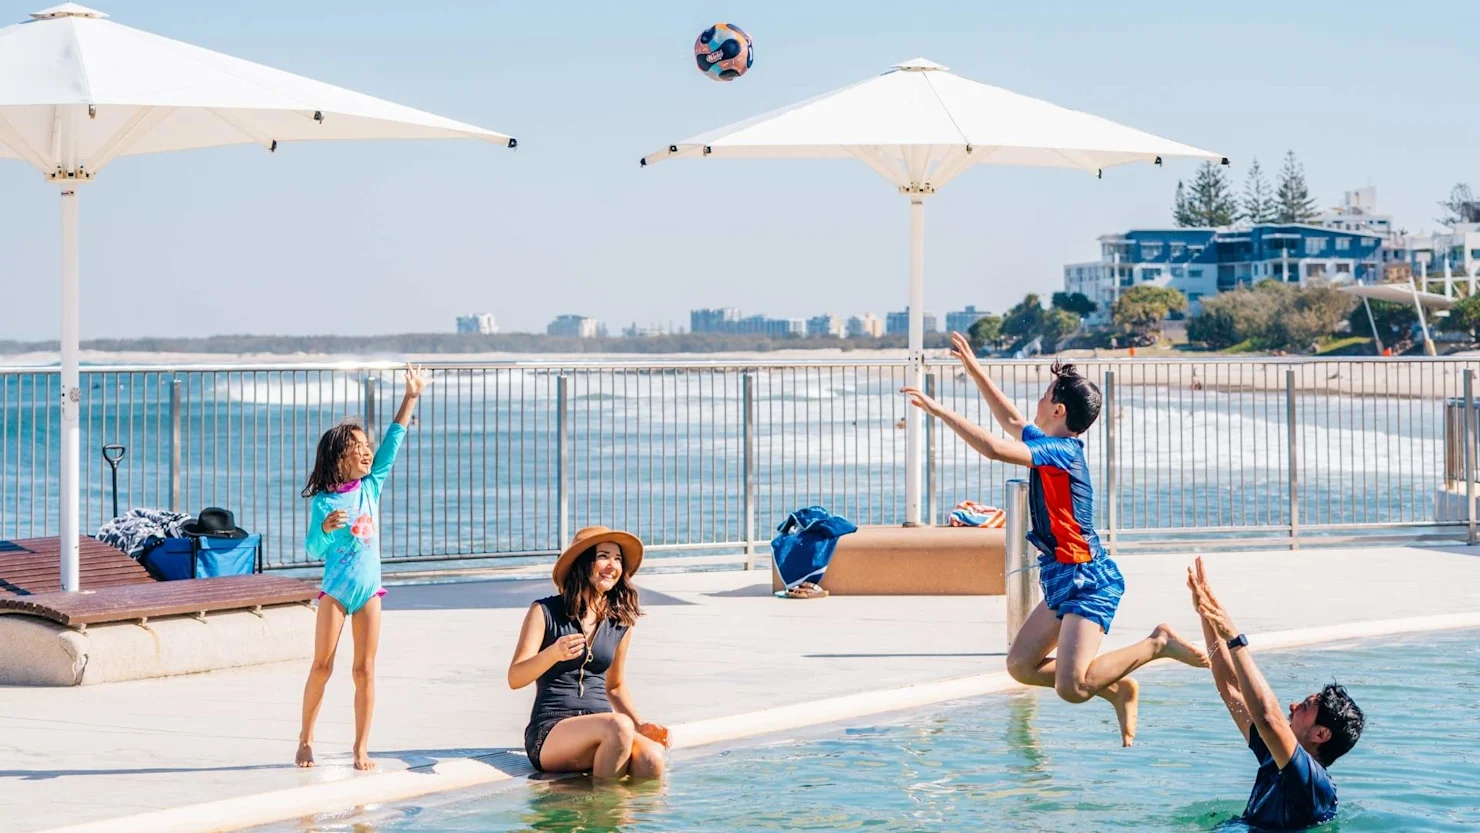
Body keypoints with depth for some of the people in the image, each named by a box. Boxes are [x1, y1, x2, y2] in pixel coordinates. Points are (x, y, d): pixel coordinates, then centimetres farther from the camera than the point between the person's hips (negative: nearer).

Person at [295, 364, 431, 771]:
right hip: (335, 590, -3)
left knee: (365, 670, 2)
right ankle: (305, 739, 14)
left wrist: (411, 397, 3)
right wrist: (326, 527, -27)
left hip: (369, 590, 3)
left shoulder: (372, 485, 4)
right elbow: (313, 550, -7)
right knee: (322, 667, 0)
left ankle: (361, 748, 7)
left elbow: (393, 442, 5)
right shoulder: (323, 501, -6)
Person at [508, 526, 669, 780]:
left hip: (599, 728, 4)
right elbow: (515, 679, -8)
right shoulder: (545, 612, 0)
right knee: (618, 725, -37)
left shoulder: (621, 623, 13)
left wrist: (640, 726, 9)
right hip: (550, 733, -4)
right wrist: (553, 654, -27)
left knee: (651, 759, -31)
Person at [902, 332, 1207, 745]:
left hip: (1088, 582, -10)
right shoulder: (1050, 445, 10)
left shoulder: (1060, 452, -18)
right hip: (1065, 582, 10)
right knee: (1021, 665, 12)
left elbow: (994, 448, -31)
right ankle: (1115, 688, 16)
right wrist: (972, 368, 28)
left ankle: (1158, 644, -5)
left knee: (1071, 688, -19)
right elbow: (1012, 422, 28)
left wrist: (938, 410, -25)